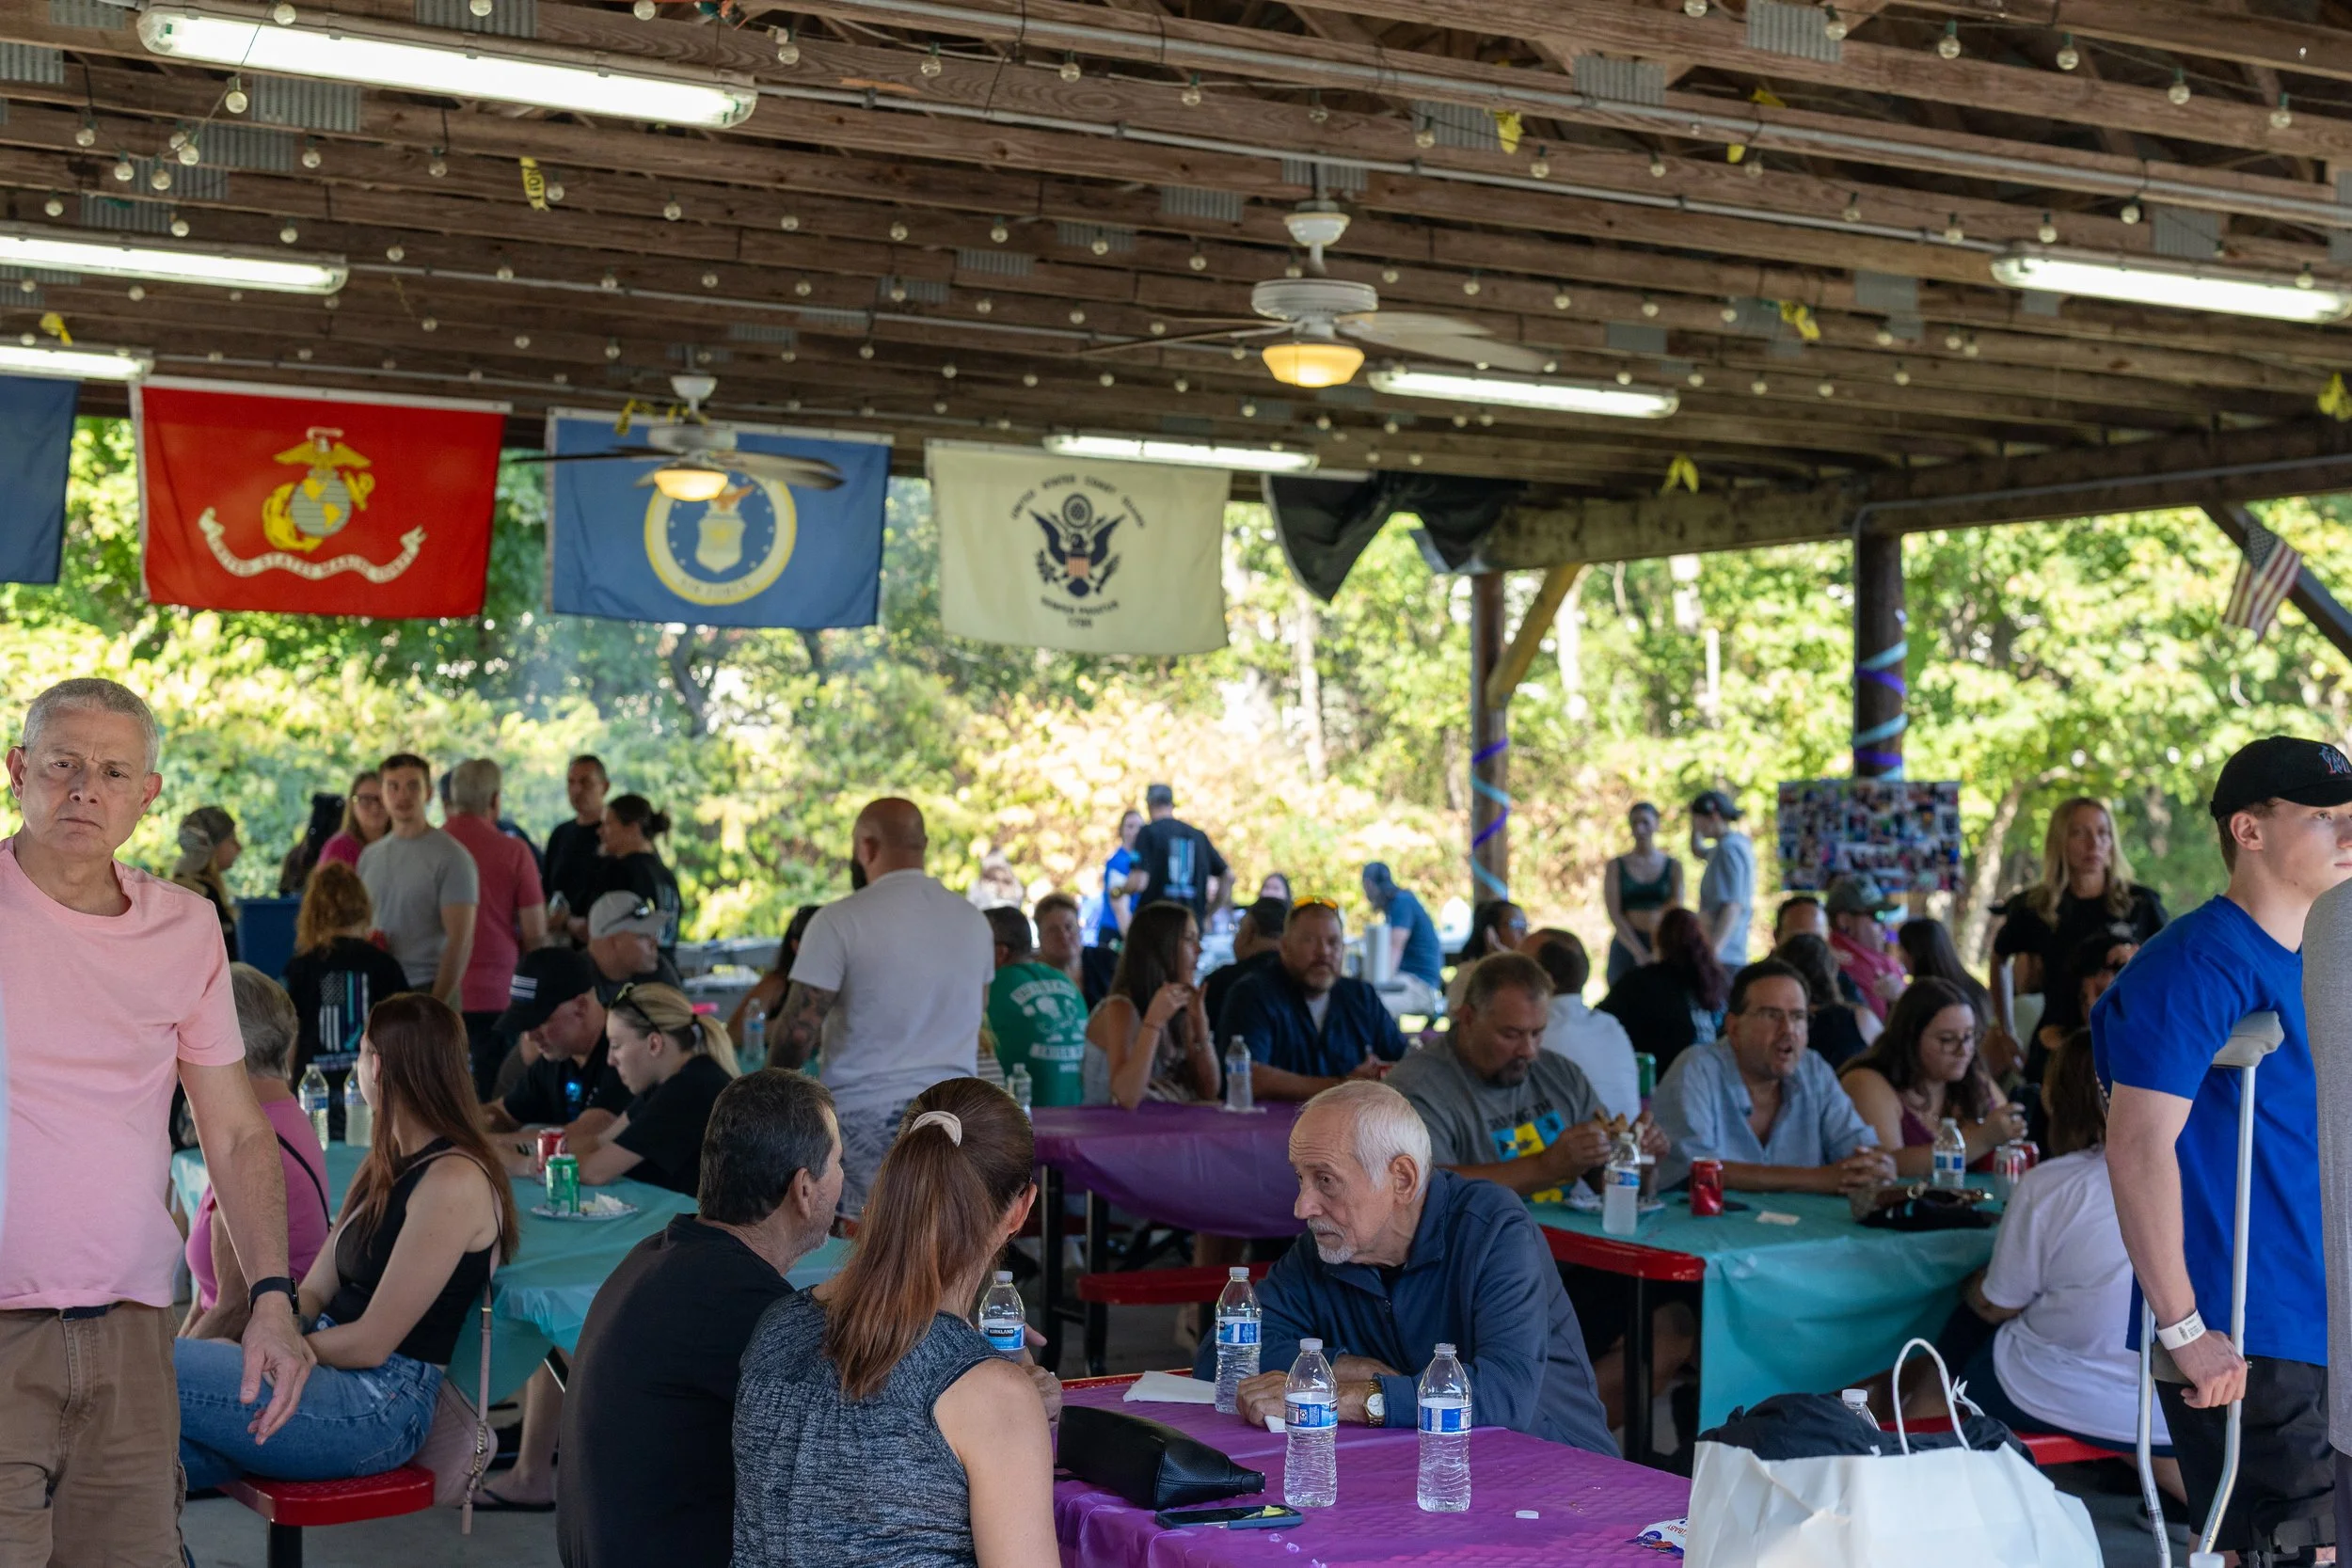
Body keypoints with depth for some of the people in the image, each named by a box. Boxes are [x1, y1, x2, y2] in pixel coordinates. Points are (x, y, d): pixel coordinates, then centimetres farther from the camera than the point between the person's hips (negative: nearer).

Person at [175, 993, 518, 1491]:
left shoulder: (453, 1183, -14)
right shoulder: (384, 1166, 19)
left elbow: (370, 1343, -14)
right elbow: (314, 1291, 15)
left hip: (381, 1403, -9)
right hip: (332, 1375, 9)